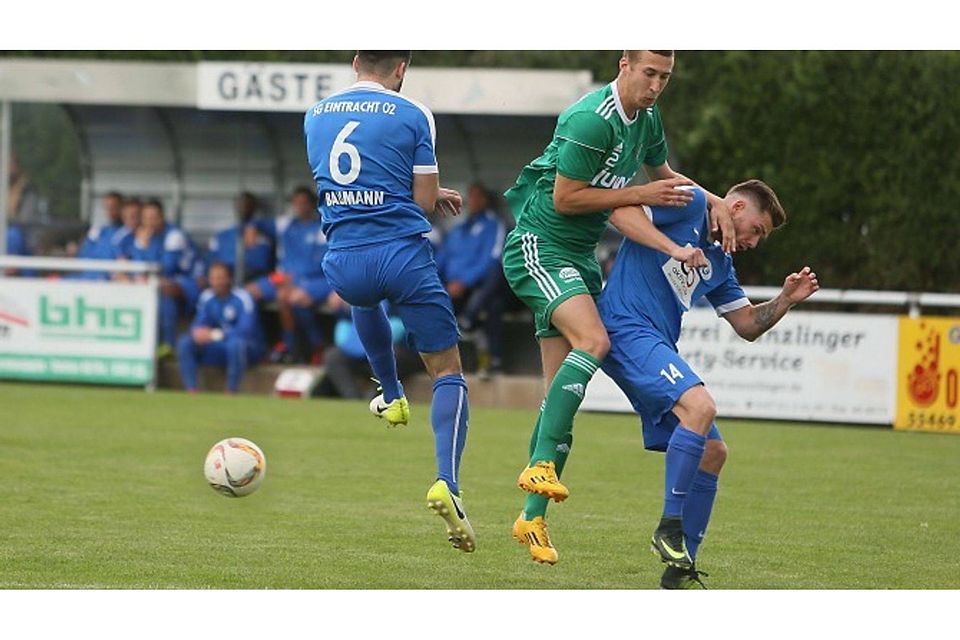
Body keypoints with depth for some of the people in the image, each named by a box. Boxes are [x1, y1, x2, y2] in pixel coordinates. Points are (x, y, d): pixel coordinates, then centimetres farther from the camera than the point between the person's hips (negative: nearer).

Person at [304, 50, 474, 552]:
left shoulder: (315, 116, 12)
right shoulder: (413, 116, -2)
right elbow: (424, 200, -1)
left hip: (343, 263, 4)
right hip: (403, 256, -4)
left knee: (365, 298, 43)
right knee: (448, 372, 3)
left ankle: (392, 397, 50)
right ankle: (447, 481, -17)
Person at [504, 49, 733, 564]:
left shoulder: (646, 119, 9)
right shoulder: (591, 120, -20)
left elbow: (663, 175, 26)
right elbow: (565, 198, -19)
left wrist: (712, 200, 10)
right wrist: (642, 195, -16)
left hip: (579, 256, 9)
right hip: (539, 247, -9)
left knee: (560, 390, 4)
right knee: (592, 340, -31)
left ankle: (532, 517, 6)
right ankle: (540, 463, -31)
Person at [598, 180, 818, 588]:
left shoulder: (719, 263, 25)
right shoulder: (690, 205, 1)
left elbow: (748, 325, 26)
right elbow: (619, 210, -11)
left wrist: (786, 300, 9)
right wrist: (672, 247, -18)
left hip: (658, 347, 10)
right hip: (626, 327, -10)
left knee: (712, 451, 5)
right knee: (699, 406, -30)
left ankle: (679, 569, 8)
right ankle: (669, 528, -22)